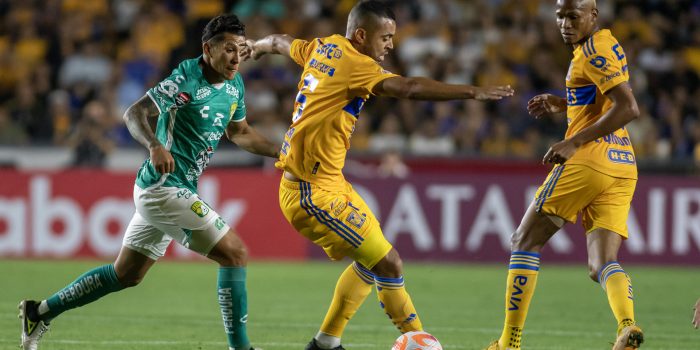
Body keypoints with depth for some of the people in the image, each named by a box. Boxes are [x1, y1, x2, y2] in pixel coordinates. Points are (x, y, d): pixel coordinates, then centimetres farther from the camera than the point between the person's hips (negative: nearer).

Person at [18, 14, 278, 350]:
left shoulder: (235, 85, 8)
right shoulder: (186, 79, -17)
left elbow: (239, 132, 24)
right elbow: (133, 113, -19)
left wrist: (280, 151, 12)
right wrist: (155, 145, -37)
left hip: (157, 192, 9)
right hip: (164, 187, -9)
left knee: (126, 275, 16)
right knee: (235, 253, -13)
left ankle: (40, 312, 25)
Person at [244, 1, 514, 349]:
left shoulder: (323, 48, 9)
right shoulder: (353, 64, -18)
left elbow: (282, 42, 31)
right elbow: (408, 88, -32)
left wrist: (257, 46, 54)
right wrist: (472, 92, -33)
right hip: (315, 192, -10)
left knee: (371, 261, 17)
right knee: (388, 263, -11)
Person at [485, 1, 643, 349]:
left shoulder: (596, 49, -10)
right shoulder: (605, 45, 19)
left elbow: (628, 108, -20)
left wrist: (574, 143, -21)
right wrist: (564, 105, 21)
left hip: (588, 160, -9)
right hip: (623, 167, 9)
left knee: (525, 242, 4)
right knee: (602, 263, 1)